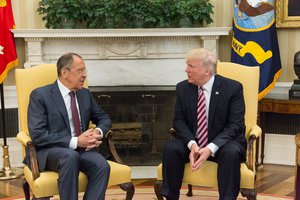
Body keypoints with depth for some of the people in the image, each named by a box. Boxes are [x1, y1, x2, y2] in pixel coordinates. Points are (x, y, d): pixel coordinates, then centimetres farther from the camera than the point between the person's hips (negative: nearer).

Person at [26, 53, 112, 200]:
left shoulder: (85, 94, 13)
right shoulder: (40, 95, -5)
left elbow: (104, 118, 21)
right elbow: (37, 135, -15)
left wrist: (98, 132, -5)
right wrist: (75, 142, -21)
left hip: (81, 149, 5)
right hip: (49, 151, -4)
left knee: (102, 165, -28)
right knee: (71, 156, -39)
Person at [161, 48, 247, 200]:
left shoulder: (233, 88, -11)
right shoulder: (182, 88, 0)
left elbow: (235, 125, -15)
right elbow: (179, 120, -1)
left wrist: (211, 148, -29)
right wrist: (192, 144, -22)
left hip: (222, 143, -3)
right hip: (192, 143, 3)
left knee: (231, 152, -35)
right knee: (170, 148, -25)